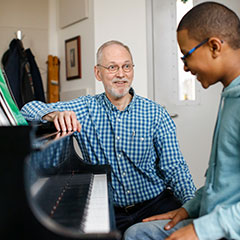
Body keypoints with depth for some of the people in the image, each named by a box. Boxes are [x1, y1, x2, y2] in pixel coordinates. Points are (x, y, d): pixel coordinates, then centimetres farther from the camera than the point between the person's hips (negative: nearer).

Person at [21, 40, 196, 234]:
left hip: (155, 204, 0)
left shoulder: (156, 114, 1)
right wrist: (55, 115, -27)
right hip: (108, 210, 1)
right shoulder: (84, 109, 4)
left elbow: (174, 168, -3)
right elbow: (31, 108, -4)